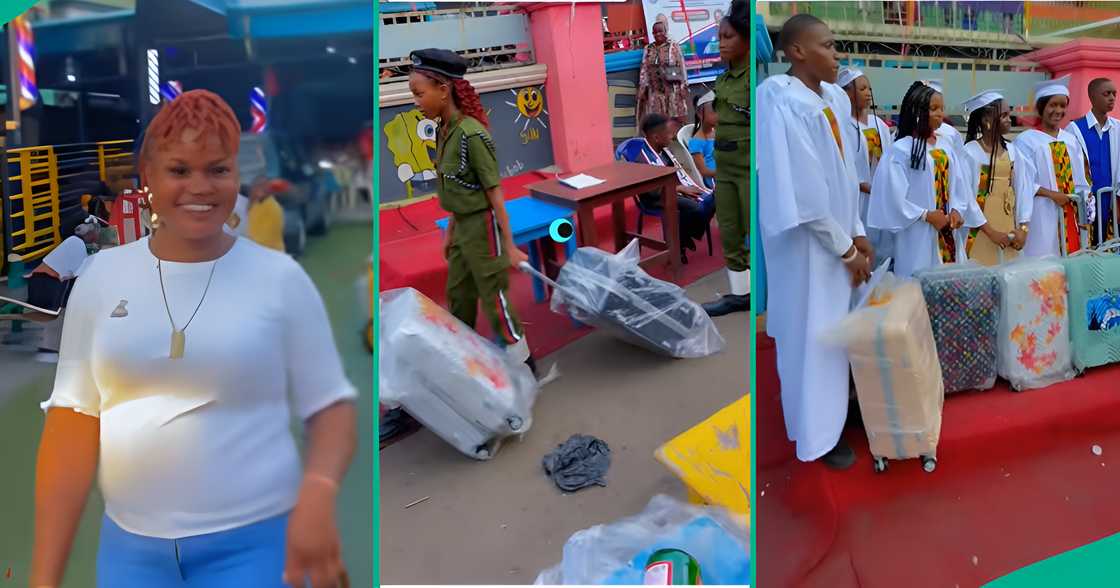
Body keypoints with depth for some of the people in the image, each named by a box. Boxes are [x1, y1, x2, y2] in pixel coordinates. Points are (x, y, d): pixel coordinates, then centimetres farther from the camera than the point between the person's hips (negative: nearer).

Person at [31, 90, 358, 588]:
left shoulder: (280, 278, -5)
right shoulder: (102, 276, 1)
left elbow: (329, 406, -2)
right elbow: (73, 423, 2)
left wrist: (317, 494, -20)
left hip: (253, 543, -3)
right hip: (130, 546, 3)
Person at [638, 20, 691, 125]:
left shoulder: (674, 46, 0)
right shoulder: (648, 49, 11)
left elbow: (681, 66, -3)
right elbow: (644, 69, 9)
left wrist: (684, 86, -9)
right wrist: (642, 87, 1)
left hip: (672, 89, -3)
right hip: (654, 91, 3)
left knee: (676, 119, -5)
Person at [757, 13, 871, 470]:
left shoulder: (833, 98, 5)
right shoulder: (784, 105, -22)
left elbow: (843, 176, 11)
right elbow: (805, 192, -22)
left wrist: (856, 232, 7)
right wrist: (846, 249, -14)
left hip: (836, 237, 8)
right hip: (808, 244, -8)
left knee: (832, 332, 19)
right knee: (813, 336, 5)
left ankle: (828, 413, 37)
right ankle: (817, 436, 21)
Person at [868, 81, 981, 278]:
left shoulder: (946, 145, 9)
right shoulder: (901, 149, -9)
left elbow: (959, 182, 11)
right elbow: (892, 195, -13)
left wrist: (957, 210, -6)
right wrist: (926, 215, -13)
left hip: (947, 232, 6)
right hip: (918, 236, -5)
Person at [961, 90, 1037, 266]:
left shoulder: (1012, 151, 6)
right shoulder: (970, 152, -11)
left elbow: (1023, 189, 7)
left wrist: (1023, 228, -3)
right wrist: (990, 231, -15)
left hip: (1009, 232, 5)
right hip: (980, 234, -5)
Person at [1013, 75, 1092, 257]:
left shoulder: (1070, 140, 11)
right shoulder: (1025, 140, -6)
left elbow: (1079, 181, 13)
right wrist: (1052, 195, -18)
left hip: (1070, 214, 6)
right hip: (1041, 216, -5)